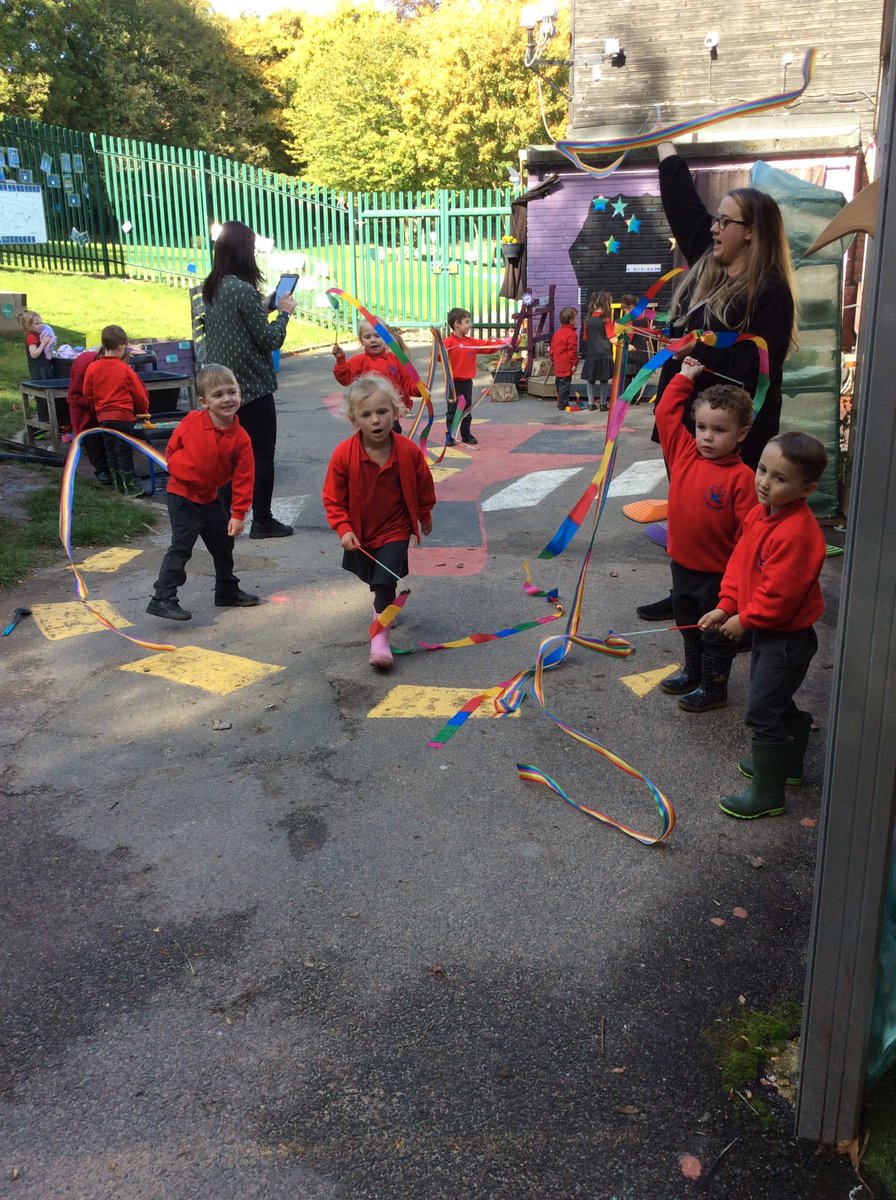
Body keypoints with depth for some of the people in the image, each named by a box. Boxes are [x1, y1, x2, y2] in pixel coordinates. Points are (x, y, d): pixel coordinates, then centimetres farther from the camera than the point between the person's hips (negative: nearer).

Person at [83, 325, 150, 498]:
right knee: (124, 451, 2)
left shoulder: (92, 368, -1)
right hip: (124, 415, -4)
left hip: (103, 417, 4)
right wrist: (143, 411, 15)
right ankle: (129, 486, 7)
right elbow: (139, 394, -3)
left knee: (110, 451, 13)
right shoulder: (125, 369, -10)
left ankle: (118, 485, 19)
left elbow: (88, 395, 7)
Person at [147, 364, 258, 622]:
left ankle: (228, 591, 36)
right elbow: (172, 448, 1)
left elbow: (243, 478, -10)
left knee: (223, 543, 17)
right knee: (181, 546, -11)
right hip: (183, 496, -5)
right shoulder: (192, 421, -19)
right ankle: (162, 599, -7)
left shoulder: (240, 438, -13)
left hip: (211, 496, 5)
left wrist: (238, 514, -11)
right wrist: (179, 468, -7)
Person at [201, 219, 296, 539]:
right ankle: (262, 521, 9)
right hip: (253, 387, -7)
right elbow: (270, 340, -14)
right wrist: (284, 312, 0)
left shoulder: (211, 288, 6)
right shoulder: (243, 290, -18)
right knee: (262, 454, 3)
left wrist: (263, 307, 14)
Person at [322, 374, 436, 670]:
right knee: (373, 579, 22)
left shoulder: (409, 451, -18)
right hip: (361, 533, 2)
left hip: (395, 530, -2)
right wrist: (343, 529, -18)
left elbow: (424, 487, 1)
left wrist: (425, 517, 13)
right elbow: (333, 497, -10)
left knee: (384, 582, -13)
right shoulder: (344, 454, -19)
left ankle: (379, 638, -6)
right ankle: (385, 604, 53)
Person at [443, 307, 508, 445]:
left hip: (467, 382, 6)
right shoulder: (449, 342, -11)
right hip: (454, 382, -6)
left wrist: (502, 343, 12)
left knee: (467, 410, 12)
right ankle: (449, 437, 5)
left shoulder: (471, 342, 11)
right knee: (452, 411, 0)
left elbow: (486, 345, 15)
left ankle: (466, 435, 21)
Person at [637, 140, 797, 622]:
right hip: (685, 418, 8)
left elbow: (756, 369, -20)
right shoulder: (705, 263, 7)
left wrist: (702, 349, -21)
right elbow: (683, 203, 19)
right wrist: (665, 144, 26)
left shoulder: (770, 292, -14)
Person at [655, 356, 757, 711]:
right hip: (682, 563, 6)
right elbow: (666, 414, 2)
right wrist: (683, 378, 3)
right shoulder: (684, 453, -4)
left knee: (717, 633, 12)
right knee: (688, 625, 26)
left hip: (719, 573, -6)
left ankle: (713, 688, 28)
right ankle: (693, 671, 46)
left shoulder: (740, 477, -21)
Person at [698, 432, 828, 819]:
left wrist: (745, 620, -13)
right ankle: (787, 764, 45)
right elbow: (740, 561, 9)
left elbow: (779, 594, -27)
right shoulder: (759, 515, 0)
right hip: (764, 629, 10)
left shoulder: (796, 533, -30)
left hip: (787, 638, -10)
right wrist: (726, 606, 2)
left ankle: (767, 793, 10)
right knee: (775, 701, 25)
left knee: (763, 711, -3)